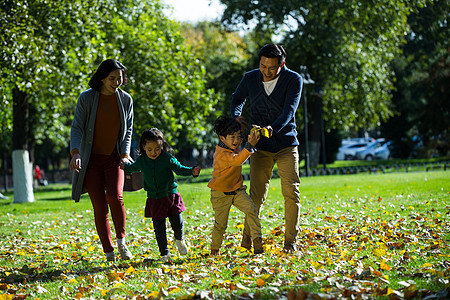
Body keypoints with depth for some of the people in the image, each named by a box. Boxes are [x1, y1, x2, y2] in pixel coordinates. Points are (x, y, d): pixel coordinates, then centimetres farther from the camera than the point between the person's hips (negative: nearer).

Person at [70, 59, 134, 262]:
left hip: (114, 158, 1)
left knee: (115, 197, -22)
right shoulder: (87, 98, -7)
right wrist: (75, 152, -23)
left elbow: (127, 131, 8)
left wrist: (125, 155, -6)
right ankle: (109, 253, 5)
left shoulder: (125, 99, 2)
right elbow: (76, 128, -8)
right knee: (100, 207, -5)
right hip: (91, 159, -1)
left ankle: (121, 241, 0)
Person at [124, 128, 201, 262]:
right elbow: (131, 168, 21)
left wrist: (192, 171, -15)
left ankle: (179, 240, 33)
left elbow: (179, 169, -1)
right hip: (154, 200, 1)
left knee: (177, 224, -1)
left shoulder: (168, 158, -10)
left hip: (170, 195, -1)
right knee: (159, 228, 0)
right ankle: (164, 253, 15)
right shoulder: (141, 161, -2)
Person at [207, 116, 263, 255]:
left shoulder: (233, 146, -1)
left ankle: (257, 239, -18)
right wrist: (250, 145, -56)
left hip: (237, 190, 7)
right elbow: (237, 160, -47)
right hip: (221, 193, -7)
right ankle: (215, 249, 22)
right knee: (220, 223, 0)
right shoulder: (222, 153, -27)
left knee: (251, 209, -18)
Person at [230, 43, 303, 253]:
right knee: (256, 194, -4)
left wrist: (273, 128, -40)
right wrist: (236, 115, -6)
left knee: (291, 192, -9)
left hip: (286, 144, -1)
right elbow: (237, 99, 16)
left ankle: (290, 242, 0)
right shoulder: (250, 78, -3)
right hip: (260, 147, 1)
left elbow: (289, 110, -22)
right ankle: (247, 239, 12)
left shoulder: (293, 80, -11)